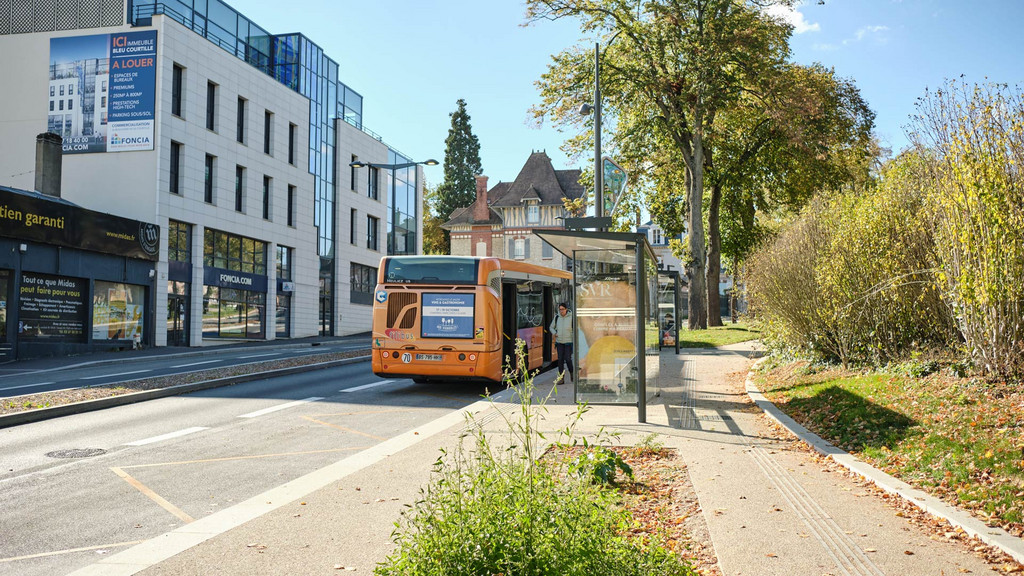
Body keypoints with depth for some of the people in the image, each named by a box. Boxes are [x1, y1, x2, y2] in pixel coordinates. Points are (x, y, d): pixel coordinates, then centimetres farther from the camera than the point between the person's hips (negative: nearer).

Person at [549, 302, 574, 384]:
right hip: (559, 342, 3)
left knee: (568, 359, -8)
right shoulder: (556, 317, 1)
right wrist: (554, 333, -6)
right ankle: (561, 378, 4)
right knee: (560, 359, -1)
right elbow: (551, 327, 14)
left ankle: (571, 372, 20)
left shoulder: (571, 317, -8)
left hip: (568, 342, -3)